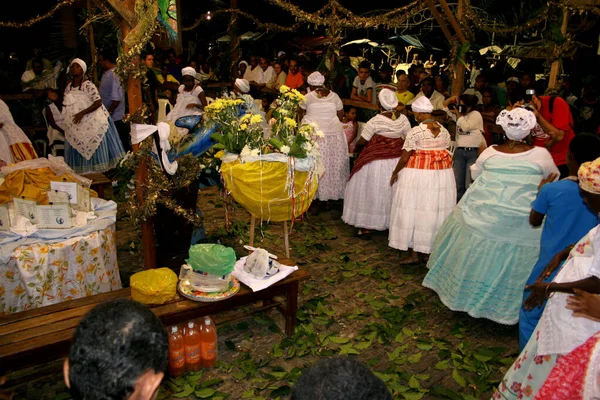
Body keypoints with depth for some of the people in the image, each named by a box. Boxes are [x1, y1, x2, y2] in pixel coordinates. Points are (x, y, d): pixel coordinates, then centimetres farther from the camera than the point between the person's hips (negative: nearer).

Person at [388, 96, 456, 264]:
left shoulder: (415, 131, -12)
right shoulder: (444, 130, 5)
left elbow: (405, 157, -11)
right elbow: (446, 152, 9)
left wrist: (395, 173, 3)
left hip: (418, 174, -5)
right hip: (442, 174, 6)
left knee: (415, 210, 3)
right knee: (437, 210, 13)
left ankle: (414, 253, 7)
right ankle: (435, 248, 23)